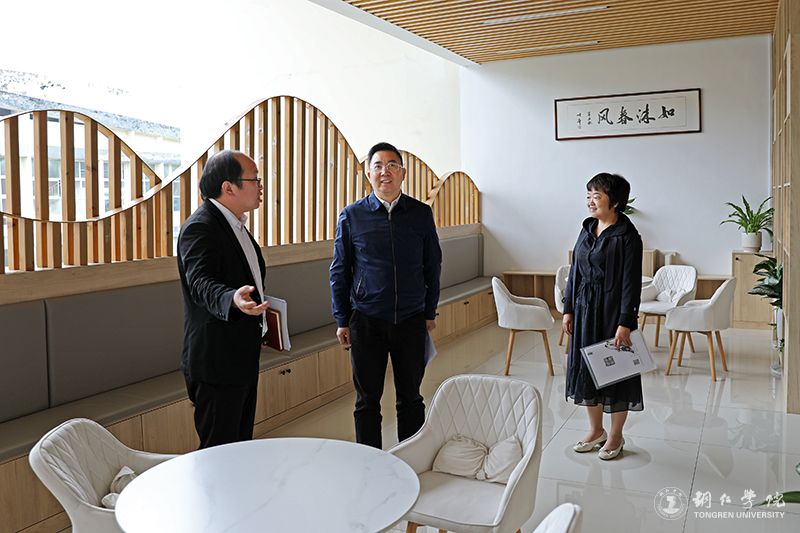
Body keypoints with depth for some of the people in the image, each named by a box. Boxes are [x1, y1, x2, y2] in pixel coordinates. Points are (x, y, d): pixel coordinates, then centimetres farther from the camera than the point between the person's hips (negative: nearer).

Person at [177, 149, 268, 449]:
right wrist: (232, 300, -52)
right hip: (217, 361, -10)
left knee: (241, 442, 18)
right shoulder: (200, 228, -19)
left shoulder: (235, 224, 13)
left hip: (242, 357, 10)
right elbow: (201, 283, -33)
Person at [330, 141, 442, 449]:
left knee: (410, 398, 12)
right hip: (366, 321, -1)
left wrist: (430, 313, 8)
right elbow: (339, 272, 3)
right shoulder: (352, 216, -2)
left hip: (411, 320, 1)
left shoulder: (421, 214, 2)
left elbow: (433, 267, 9)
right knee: (367, 400, 10)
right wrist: (342, 321, 2)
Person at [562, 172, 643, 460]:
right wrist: (568, 309, 9)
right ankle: (595, 430, 29)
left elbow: (631, 283, -15)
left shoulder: (627, 237, -13)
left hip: (612, 312, -7)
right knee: (585, 367, 13)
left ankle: (615, 436, 22)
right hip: (584, 310, 7)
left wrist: (625, 323, -19)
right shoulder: (587, 230, 8)